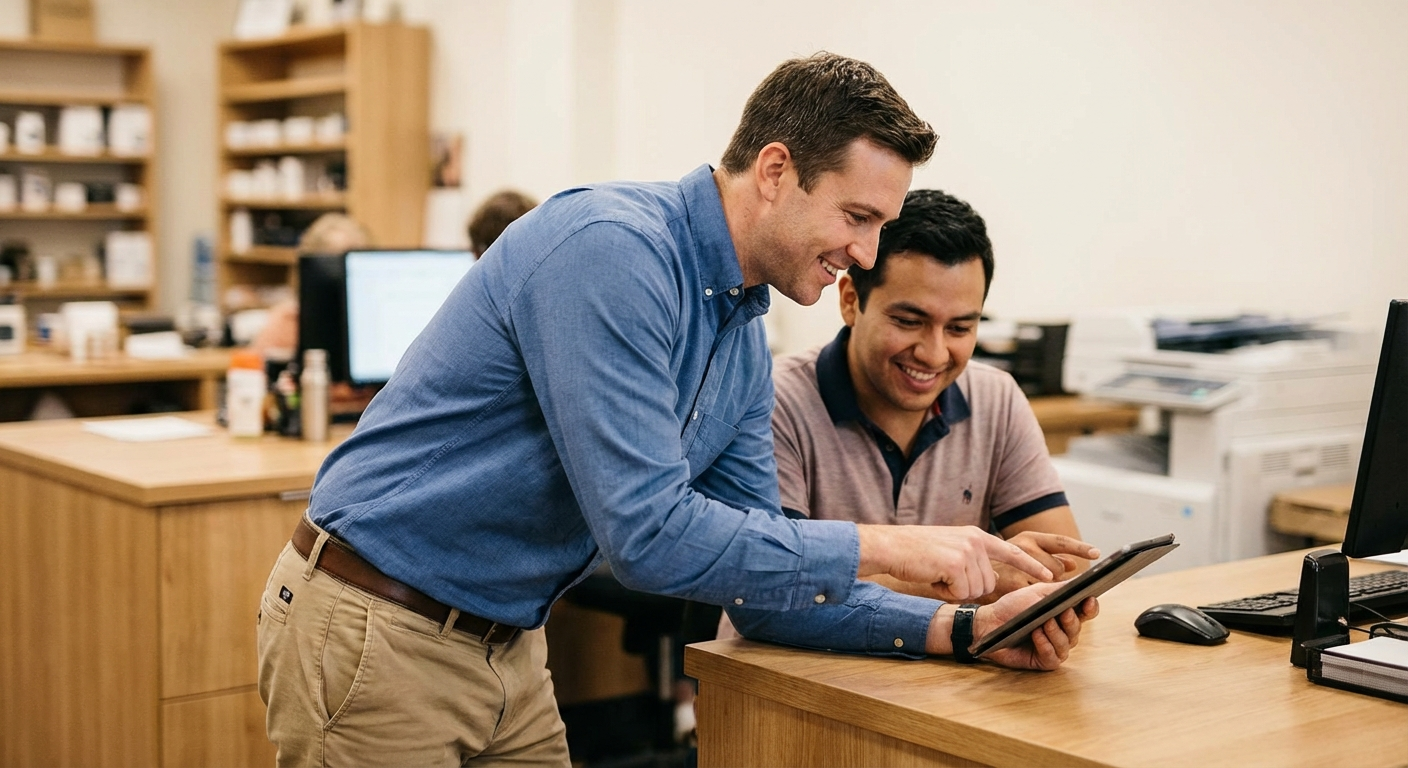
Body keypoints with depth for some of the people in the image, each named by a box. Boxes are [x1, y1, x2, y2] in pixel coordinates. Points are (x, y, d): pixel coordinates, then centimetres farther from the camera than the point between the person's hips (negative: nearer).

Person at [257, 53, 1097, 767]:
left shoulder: (745, 339, 4)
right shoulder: (613, 248, -24)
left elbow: (758, 575, 5)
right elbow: (646, 532, -30)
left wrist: (955, 626, -6)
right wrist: (880, 546, -23)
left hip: (510, 649, 8)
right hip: (379, 634, -8)